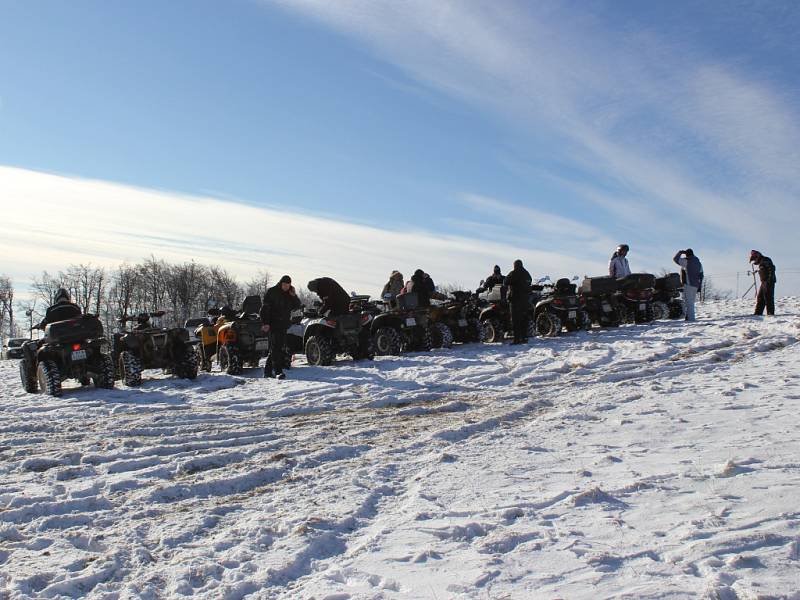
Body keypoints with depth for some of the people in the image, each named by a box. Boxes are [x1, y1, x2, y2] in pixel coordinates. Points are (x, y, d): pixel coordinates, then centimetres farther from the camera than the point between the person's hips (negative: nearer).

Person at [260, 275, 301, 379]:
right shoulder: (272, 292, -6)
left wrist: (294, 296, -7)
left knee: (275, 348, 11)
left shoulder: (289, 294, 12)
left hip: (284, 324, 7)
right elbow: (265, 308, -10)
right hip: (273, 323, -7)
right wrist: (265, 323, -20)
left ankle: (267, 371, 19)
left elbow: (297, 306, 10)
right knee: (276, 348, -13)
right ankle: (278, 371, -19)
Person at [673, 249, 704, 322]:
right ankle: (691, 318, 16)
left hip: (688, 284, -8)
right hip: (696, 285, 8)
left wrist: (680, 252, 10)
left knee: (688, 302, -7)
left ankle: (690, 318, -11)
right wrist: (700, 286, 18)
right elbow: (701, 275, 16)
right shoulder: (699, 263, 16)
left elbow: (675, 259, -6)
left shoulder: (686, 261, -9)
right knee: (691, 302, 14)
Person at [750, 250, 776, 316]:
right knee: (760, 298, 8)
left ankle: (770, 313, -7)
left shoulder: (766, 260, -7)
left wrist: (770, 280, -22)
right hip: (763, 282, 10)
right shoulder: (760, 263, 21)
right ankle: (758, 313, 9)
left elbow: (772, 268, -17)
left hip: (769, 282, -10)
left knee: (768, 298, -9)